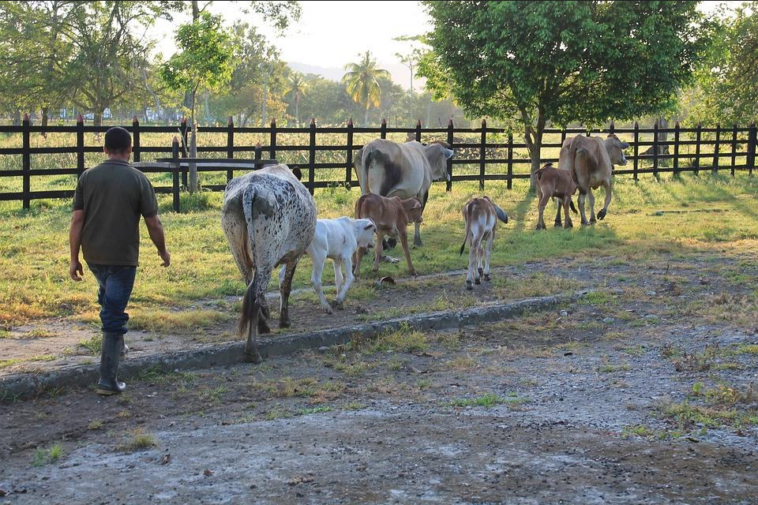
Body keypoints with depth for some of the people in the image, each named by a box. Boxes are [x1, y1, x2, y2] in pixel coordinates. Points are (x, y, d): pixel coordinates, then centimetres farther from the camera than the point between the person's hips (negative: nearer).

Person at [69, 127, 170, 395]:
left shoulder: (88, 177, -1)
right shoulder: (137, 179, -7)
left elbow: (77, 220, -2)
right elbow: (153, 224, -6)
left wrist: (74, 258, 4)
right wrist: (163, 252, 10)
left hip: (93, 256, 4)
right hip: (123, 257, -4)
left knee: (109, 298, 30)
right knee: (114, 314, 0)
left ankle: (116, 345, 46)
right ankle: (107, 380, -2)